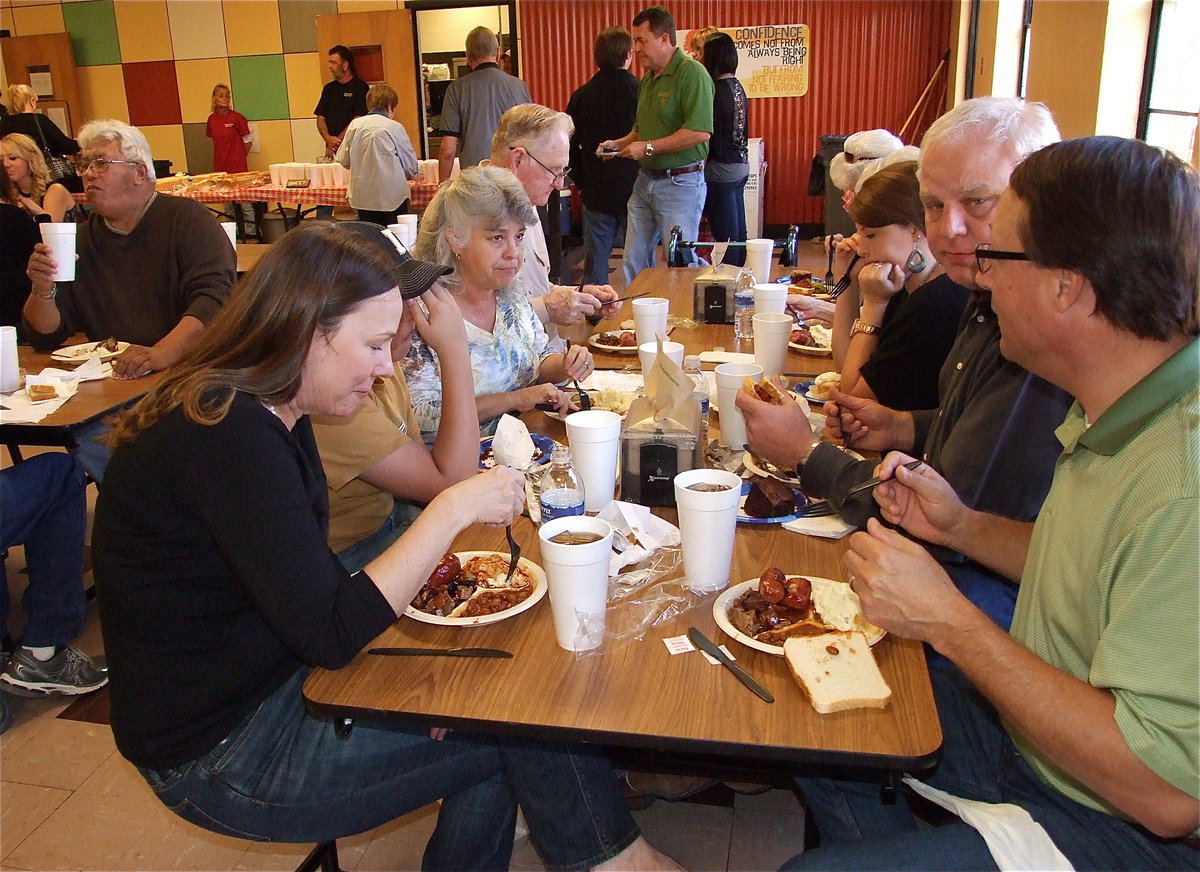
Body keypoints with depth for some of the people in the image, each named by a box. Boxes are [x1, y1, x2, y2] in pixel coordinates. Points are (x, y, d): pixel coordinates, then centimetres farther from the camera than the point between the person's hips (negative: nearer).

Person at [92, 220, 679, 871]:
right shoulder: (228, 434, -26)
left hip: (277, 685, 8)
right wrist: (454, 510, -24)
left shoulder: (271, 416, 4)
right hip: (218, 758, -8)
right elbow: (329, 634, -28)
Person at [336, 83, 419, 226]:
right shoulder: (395, 127, -7)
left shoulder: (354, 125, 2)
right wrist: (412, 174, 23)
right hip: (392, 195, -4)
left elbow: (343, 160, 8)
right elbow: (410, 165, 0)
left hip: (362, 195, 4)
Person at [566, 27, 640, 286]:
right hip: (634, 188, -2)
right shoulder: (641, 91, -10)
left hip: (595, 192, 2)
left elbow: (570, 146, 5)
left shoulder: (581, 95, 0)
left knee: (595, 263, 8)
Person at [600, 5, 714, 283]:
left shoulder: (692, 73, -14)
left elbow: (700, 132, -25)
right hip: (645, 179, 9)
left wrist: (648, 147, -20)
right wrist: (619, 144, 7)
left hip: (680, 183, -9)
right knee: (634, 260, 12)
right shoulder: (647, 79, 14)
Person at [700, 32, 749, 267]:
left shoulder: (715, 91, -17)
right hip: (741, 167, 9)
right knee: (738, 233, 15)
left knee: (725, 236, -3)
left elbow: (706, 135, -17)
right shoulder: (737, 86, 9)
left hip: (720, 171, -9)